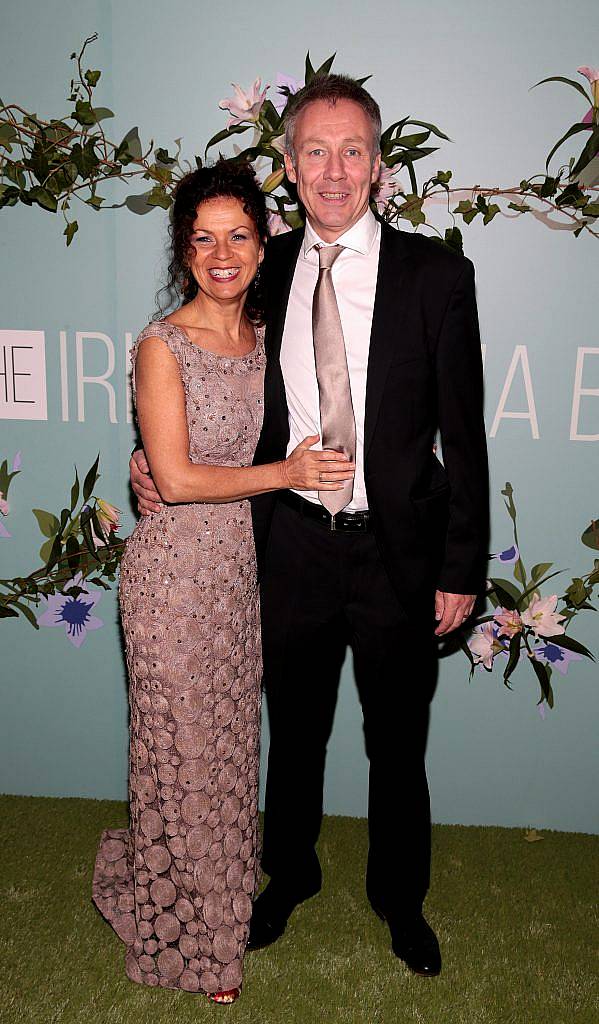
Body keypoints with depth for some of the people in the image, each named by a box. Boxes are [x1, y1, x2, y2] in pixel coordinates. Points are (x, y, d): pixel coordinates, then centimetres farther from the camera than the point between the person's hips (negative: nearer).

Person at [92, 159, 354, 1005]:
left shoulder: (265, 334, 6)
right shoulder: (163, 346, -13)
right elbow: (175, 477, -18)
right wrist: (283, 474, -14)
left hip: (242, 562, 6)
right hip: (177, 570, -5)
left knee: (232, 737, 17)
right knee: (185, 744, 8)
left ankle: (223, 893, 41)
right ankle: (186, 933, 31)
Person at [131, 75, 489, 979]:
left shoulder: (435, 274, -7)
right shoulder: (264, 272, 2)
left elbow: (463, 433, -7)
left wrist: (463, 567, -8)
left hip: (397, 549, -2)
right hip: (292, 543, 2)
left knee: (397, 744, 16)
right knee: (294, 733, 21)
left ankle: (400, 898, 43)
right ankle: (290, 875, 48)